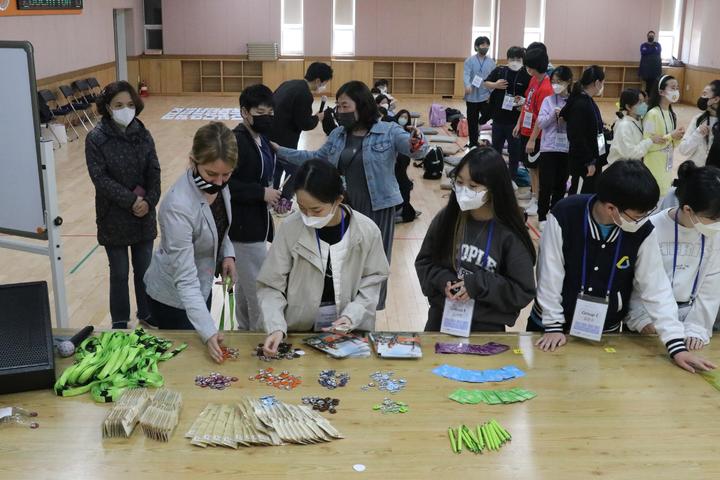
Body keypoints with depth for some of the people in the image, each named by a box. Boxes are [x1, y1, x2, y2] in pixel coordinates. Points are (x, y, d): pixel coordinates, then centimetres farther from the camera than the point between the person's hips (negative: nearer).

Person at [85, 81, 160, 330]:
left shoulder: (143, 135, 1)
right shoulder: (96, 138, -10)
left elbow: (154, 172, -1)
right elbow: (100, 178, -15)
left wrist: (149, 201, -16)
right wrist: (131, 201, -20)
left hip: (144, 216, 3)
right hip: (114, 218, -3)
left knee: (144, 269, 14)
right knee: (119, 273, 8)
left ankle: (146, 313, 33)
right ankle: (120, 321, 24)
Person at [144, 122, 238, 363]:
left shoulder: (218, 184, -14)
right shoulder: (178, 206, -35)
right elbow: (185, 279, -34)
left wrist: (227, 253, -9)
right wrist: (209, 332, -40)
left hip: (203, 284, 7)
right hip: (173, 296, -7)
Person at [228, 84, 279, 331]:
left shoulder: (261, 139, 9)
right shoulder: (236, 141, -19)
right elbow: (225, 184, -25)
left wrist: (273, 195, 3)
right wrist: (262, 193, -22)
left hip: (256, 224, 10)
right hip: (243, 227, -10)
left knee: (245, 284, 22)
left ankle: (245, 330, 36)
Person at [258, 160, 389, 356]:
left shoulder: (367, 230, -11)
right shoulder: (290, 228, -13)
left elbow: (372, 279, 1)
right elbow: (271, 285, -7)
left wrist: (352, 315, -13)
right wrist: (276, 328, -21)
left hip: (350, 331, 1)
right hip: (300, 329, 0)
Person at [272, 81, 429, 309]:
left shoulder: (389, 131, -9)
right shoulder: (338, 134, 7)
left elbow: (417, 151, -20)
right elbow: (315, 159, 19)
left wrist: (416, 143, -44)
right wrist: (279, 150, 14)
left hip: (377, 209, -4)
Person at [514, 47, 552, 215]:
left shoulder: (545, 89, -24)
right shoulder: (533, 80, 2)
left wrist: (532, 139, -21)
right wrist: (519, 123, 13)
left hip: (535, 135, -8)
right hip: (525, 131, 8)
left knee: (536, 168, 5)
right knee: (530, 166, 18)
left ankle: (537, 202, 18)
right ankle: (534, 196, 31)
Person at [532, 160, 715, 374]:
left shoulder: (643, 232, -16)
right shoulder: (564, 216, -25)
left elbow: (657, 289, -12)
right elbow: (550, 274, -17)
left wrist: (677, 346, -16)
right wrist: (553, 325, -13)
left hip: (605, 332, 2)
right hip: (556, 324, -2)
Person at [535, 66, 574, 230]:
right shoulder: (548, 100, 1)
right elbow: (540, 123, -5)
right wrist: (554, 114, -19)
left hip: (567, 149, 1)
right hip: (548, 148, -1)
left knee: (560, 185, 10)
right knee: (546, 185, -1)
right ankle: (542, 217, 12)